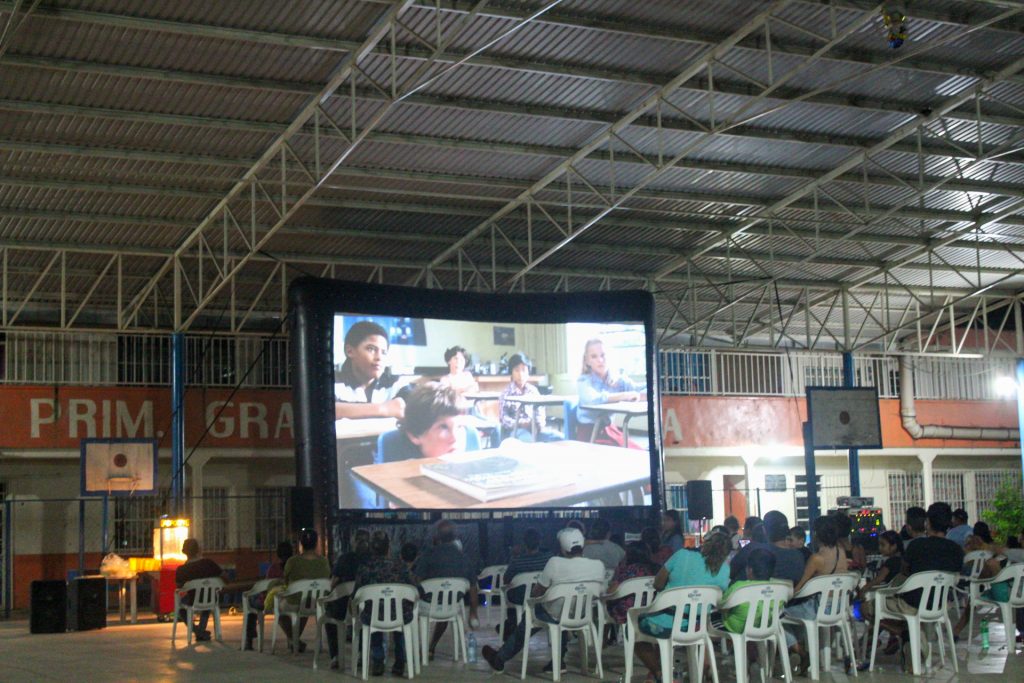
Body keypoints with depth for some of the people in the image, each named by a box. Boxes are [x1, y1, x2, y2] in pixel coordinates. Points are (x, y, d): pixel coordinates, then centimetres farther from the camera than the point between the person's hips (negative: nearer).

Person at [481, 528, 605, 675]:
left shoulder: (555, 563, -22)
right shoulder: (599, 566, -12)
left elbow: (536, 593, -11)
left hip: (556, 617, -3)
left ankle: (499, 658, 39)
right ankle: (558, 660, 34)